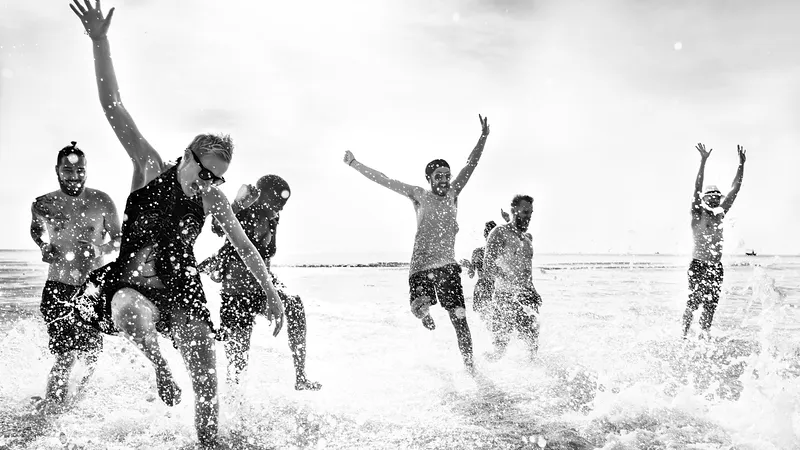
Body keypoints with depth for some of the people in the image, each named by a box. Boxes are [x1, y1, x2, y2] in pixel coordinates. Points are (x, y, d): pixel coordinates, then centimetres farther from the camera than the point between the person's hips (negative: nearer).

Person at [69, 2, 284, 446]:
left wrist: (271, 293, 5)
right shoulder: (150, 168, -9)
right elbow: (113, 107, -17)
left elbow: (245, 246, 8)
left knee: (207, 382, -8)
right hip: (132, 282, -2)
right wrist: (100, 42, -26)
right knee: (129, 313, -40)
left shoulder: (213, 200, 0)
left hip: (182, 289, 3)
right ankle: (159, 366, -10)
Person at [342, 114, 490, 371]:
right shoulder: (419, 195, 3)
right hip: (420, 265, -2)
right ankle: (425, 316, 6)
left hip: (447, 265, 2)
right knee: (419, 306, -29)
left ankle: (470, 368, 10)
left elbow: (471, 164, 4)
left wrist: (483, 137, -3)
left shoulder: (452, 193, 9)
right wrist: (354, 164, 3)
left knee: (459, 318, -1)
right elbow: (383, 180, 3)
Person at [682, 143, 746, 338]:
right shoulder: (698, 213, -3)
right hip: (698, 265, -6)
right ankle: (685, 336, 2)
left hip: (716, 267, 6)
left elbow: (735, 189, 11)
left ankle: (705, 336, 16)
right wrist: (703, 161, -22)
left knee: (711, 305, 6)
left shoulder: (720, 214, 12)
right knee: (693, 303, -6)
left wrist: (741, 165, 6)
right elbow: (697, 187, -14)